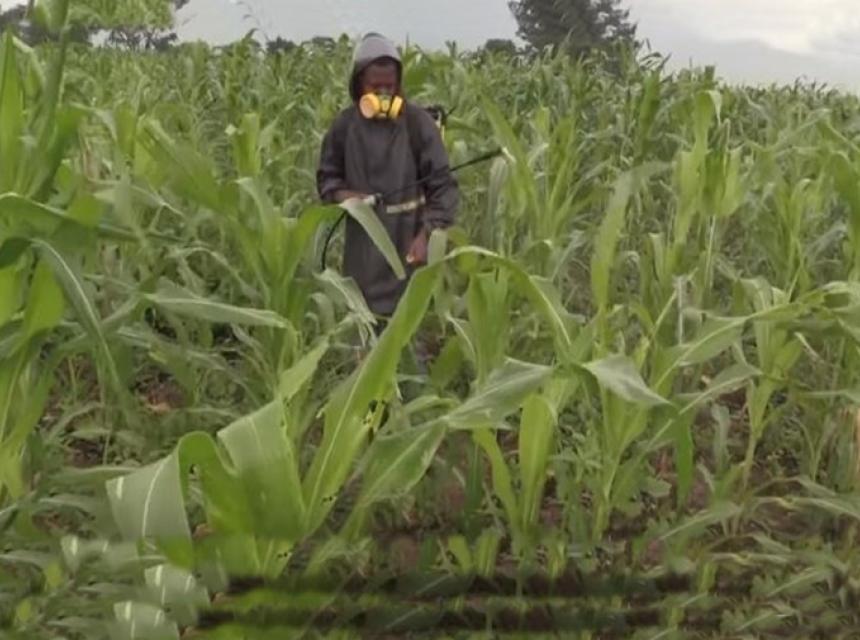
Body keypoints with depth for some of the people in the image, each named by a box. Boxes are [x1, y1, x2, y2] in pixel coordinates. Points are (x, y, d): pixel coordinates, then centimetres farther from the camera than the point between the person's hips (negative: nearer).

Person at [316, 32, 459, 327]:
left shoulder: (417, 122, -8)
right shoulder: (345, 125, 0)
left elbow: (442, 185, -8)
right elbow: (327, 176, 12)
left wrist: (427, 234, -19)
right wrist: (342, 195, -12)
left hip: (407, 241, -3)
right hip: (364, 243, 3)